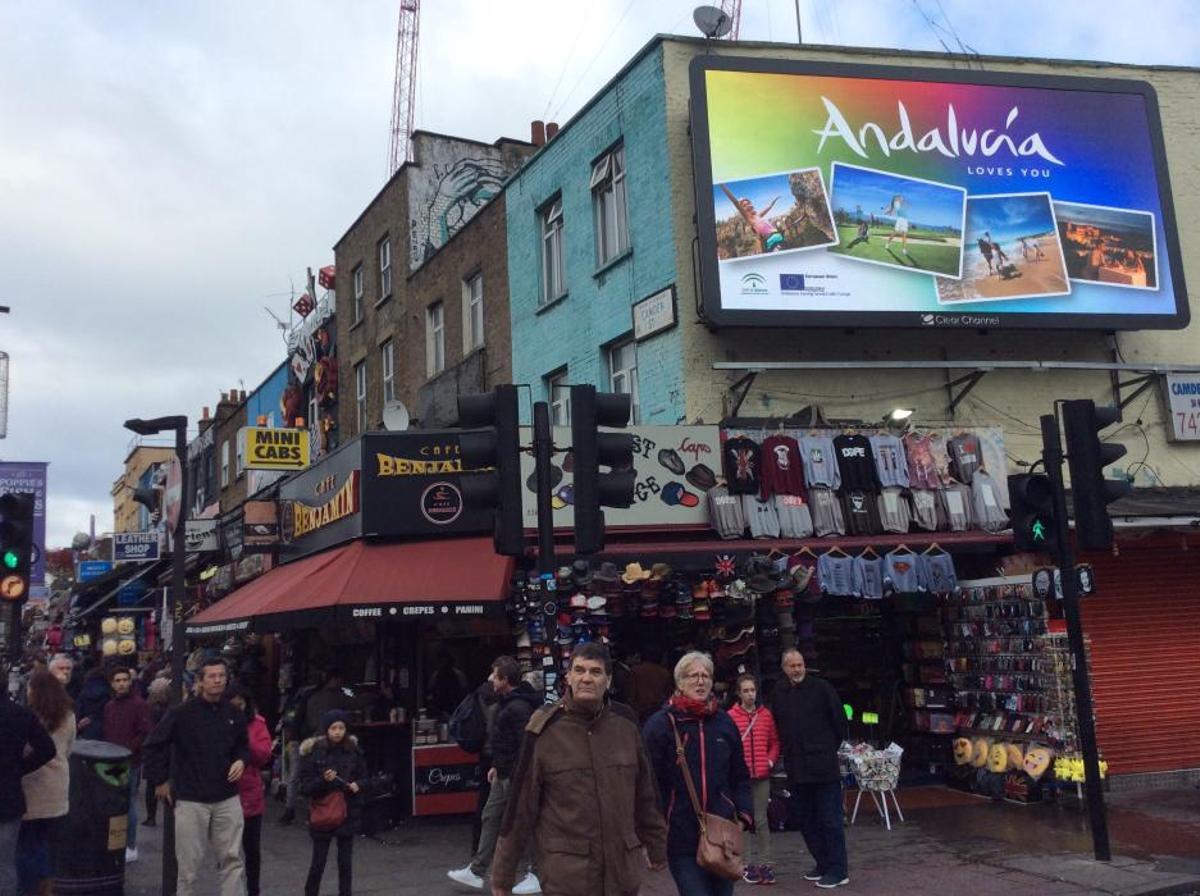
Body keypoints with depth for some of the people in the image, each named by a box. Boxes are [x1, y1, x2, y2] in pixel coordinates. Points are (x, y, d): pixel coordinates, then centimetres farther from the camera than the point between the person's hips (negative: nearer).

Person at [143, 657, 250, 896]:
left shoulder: (234, 715, 5)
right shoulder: (182, 713, -7)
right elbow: (153, 746, -1)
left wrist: (241, 760, -1)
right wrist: (159, 781, -1)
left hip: (227, 799, 3)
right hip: (190, 800, -3)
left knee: (232, 859, 5)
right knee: (188, 863, 6)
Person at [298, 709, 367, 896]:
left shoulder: (353, 749, 0)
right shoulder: (313, 751, -9)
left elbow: (363, 776, 11)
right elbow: (305, 786, -8)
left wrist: (358, 785, -9)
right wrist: (323, 780, -24)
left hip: (348, 812, 2)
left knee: (345, 862, 9)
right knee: (318, 862, 5)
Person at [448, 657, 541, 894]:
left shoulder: (518, 707, -22)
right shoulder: (506, 702, 11)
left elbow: (525, 745, -26)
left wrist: (514, 774, -24)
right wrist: (496, 766, 19)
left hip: (515, 776, -10)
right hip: (503, 774, 10)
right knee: (490, 818, 14)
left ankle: (538, 875, 13)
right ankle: (476, 872, 22)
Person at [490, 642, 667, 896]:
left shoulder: (625, 725, 3)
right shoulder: (545, 731, -7)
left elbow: (646, 795, 14)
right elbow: (521, 806, -5)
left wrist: (656, 847, 20)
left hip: (623, 872, 4)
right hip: (565, 875, -3)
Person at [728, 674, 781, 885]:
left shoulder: (766, 715, 5)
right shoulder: (731, 716, -5)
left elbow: (774, 742, 12)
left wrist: (771, 760, -2)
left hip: (762, 775, 2)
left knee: (761, 820, 6)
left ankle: (765, 863, 11)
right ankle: (748, 864, 10)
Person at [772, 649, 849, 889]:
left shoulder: (821, 688, -6)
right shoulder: (779, 692, 8)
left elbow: (840, 721, -1)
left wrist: (829, 748, 6)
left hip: (823, 767, -5)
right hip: (796, 769, 5)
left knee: (830, 820, -2)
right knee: (807, 822, 12)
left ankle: (838, 871, 5)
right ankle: (823, 864, 25)